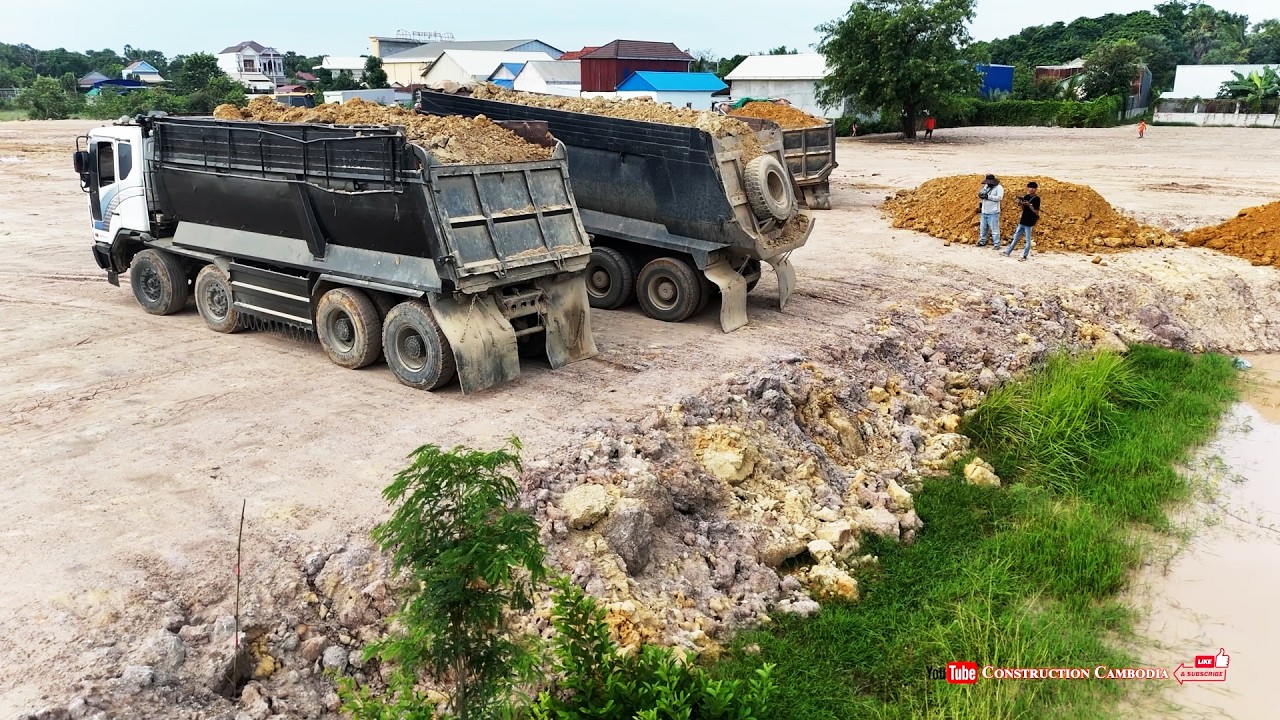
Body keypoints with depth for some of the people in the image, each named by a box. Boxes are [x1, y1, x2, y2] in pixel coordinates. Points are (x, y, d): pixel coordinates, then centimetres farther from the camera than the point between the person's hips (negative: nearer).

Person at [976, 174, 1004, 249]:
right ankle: (982, 241, 26)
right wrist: (980, 195, -8)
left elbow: (999, 197, -19)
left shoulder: (998, 188, -7)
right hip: (984, 212, 7)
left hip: (993, 213, -7)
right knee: (983, 228, 14)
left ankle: (996, 244, -3)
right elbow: (981, 196, 17)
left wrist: (988, 196, -23)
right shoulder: (986, 186, 13)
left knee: (995, 229, -6)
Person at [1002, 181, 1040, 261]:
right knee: (1015, 237, 13)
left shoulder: (1036, 199, -9)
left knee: (1028, 240, 0)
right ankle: (1007, 252, 20)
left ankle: (1024, 256, 3)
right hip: (1023, 221, 7)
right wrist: (1020, 204, -7)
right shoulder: (1026, 197, 9)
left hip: (1029, 222, -7)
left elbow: (1036, 212, -13)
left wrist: (1029, 205, -21)